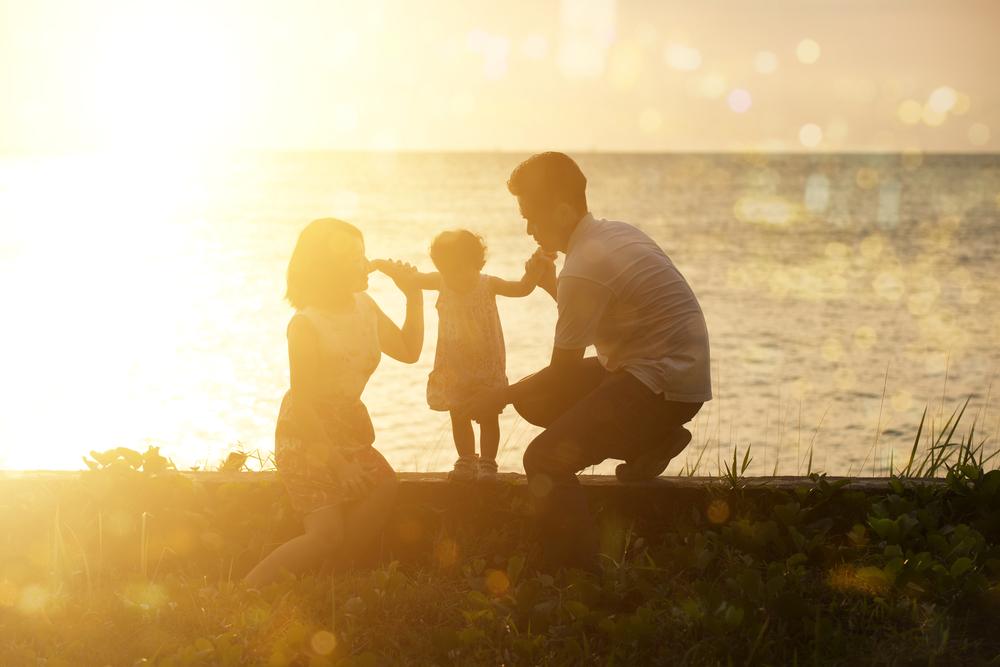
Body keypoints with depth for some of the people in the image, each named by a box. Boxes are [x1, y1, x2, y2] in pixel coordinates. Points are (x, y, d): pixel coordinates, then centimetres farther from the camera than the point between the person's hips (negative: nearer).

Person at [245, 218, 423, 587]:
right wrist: (334, 459, -19)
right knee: (328, 535, -17)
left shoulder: (364, 307, 3)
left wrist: (414, 295, 3)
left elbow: (408, 351, 15)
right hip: (307, 436, -8)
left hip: (347, 430, 8)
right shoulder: (306, 324, -20)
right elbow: (303, 399, -18)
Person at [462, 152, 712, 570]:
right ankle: (649, 442, 13)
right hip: (677, 368, 10)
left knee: (546, 458, -17)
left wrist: (500, 397, 2)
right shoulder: (617, 233, 9)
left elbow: (564, 370, -11)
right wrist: (551, 286, 11)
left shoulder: (584, 269, -19)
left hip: (666, 385, -10)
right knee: (534, 398, 14)